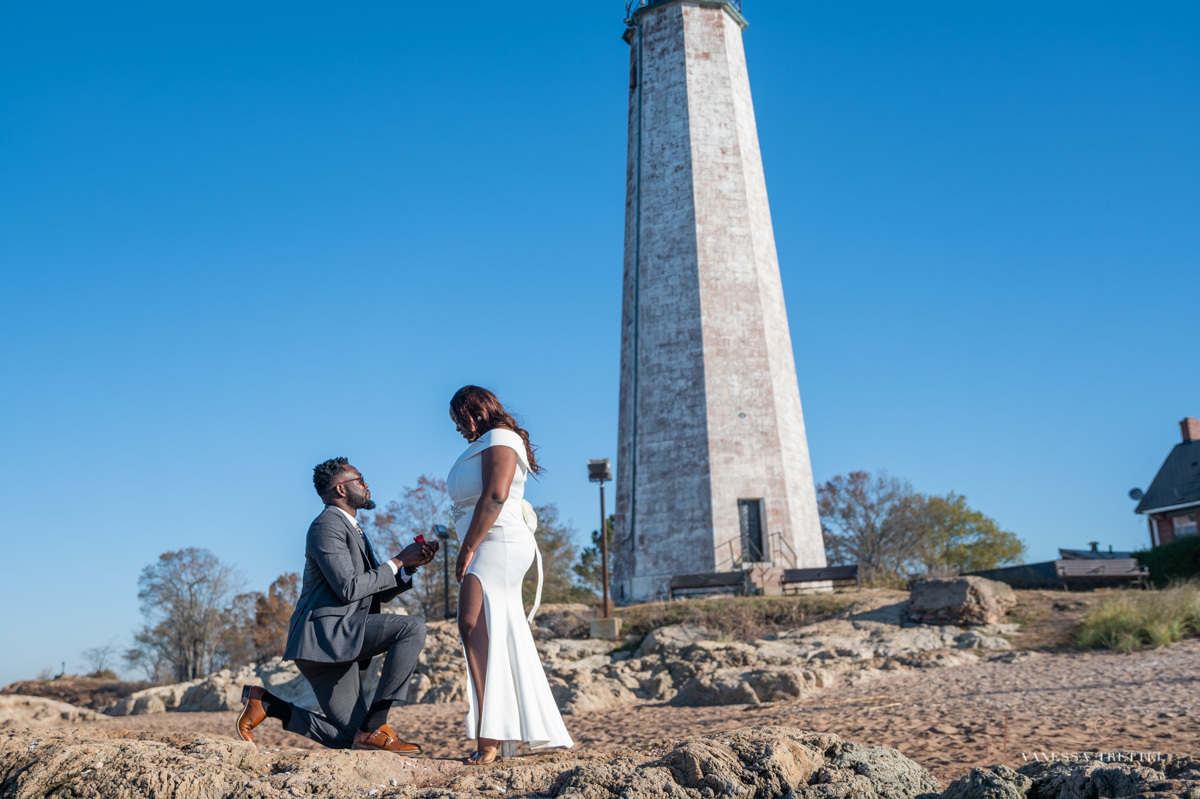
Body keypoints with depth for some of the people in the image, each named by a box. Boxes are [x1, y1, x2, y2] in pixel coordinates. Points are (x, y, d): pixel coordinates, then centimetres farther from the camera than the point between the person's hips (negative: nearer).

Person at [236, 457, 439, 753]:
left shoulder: (352, 530, 23)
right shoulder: (327, 524, -8)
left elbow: (382, 593, 20)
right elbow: (349, 588, -19)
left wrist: (410, 565, 3)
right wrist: (397, 561, -11)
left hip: (339, 641, 10)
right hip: (324, 632, -10)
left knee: (350, 739, 7)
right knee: (413, 628, -24)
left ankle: (264, 703, 13)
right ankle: (374, 726, -19)